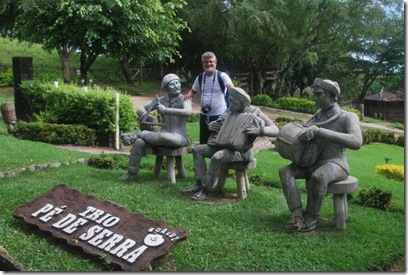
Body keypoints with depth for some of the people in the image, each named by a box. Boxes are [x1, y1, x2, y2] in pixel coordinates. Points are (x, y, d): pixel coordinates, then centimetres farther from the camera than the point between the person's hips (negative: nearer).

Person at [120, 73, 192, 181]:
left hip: (179, 137, -4)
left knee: (164, 136, -39)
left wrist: (166, 110, -30)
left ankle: (136, 134, -14)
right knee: (139, 142, -21)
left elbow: (188, 112, -26)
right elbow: (140, 109, 10)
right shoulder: (161, 100, 10)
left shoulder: (184, 100, -3)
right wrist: (145, 115, -14)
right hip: (163, 136, 5)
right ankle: (132, 173, -9)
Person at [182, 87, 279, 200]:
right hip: (225, 146, 8)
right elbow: (217, 126, 21)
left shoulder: (255, 113, -11)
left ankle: (205, 191, -22)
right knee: (197, 149, -4)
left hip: (242, 151, -8)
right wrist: (212, 125, -3)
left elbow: (275, 130, -17)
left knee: (217, 157, -34)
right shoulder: (231, 111, 9)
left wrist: (259, 130, -35)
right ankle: (200, 183, -11)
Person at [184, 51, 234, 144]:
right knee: (203, 142, 16)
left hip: (219, 116, -5)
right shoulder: (200, 77, 6)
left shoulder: (222, 76, -11)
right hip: (204, 116, 5)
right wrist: (189, 94, -6)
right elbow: (193, 90, 18)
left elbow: (232, 89, -24)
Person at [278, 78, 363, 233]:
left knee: (318, 177, -38)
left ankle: (311, 218, -19)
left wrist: (319, 131, -36)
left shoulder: (348, 117, -10)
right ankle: (297, 215, -26)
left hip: (336, 165, -6)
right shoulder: (318, 116, 11)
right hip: (314, 163, 7)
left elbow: (356, 142, -30)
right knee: (285, 171, -17)